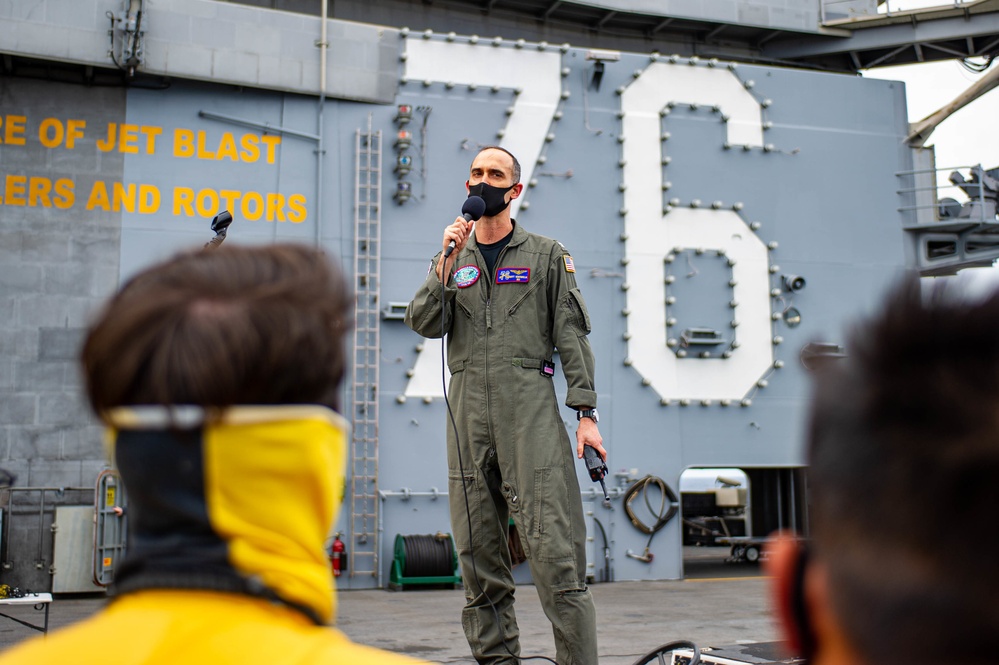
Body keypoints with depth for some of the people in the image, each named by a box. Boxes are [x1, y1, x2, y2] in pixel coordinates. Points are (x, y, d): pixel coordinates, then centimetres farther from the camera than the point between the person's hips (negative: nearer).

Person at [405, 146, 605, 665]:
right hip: (467, 406, 3)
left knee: (553, 546, -11)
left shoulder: (546, 255, 12)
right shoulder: (452, 257, 19)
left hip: (530, 402, -3)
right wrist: (447, 262, -6)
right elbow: (424, 324, 5)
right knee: (478, 552, 4)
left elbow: (571, 335, 6)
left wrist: (586, 412, -4)